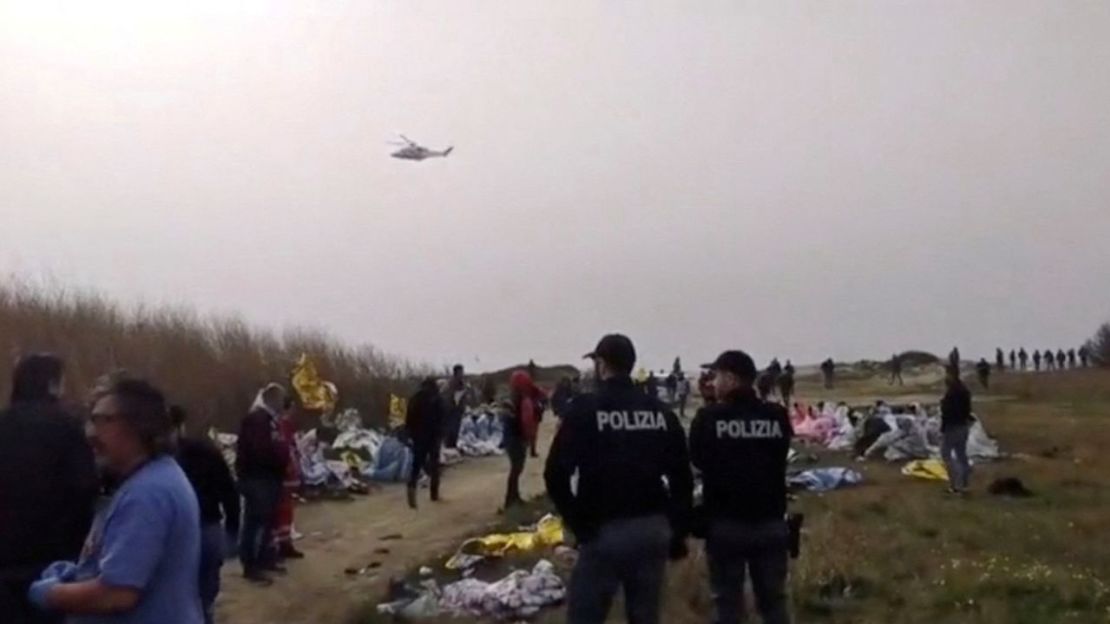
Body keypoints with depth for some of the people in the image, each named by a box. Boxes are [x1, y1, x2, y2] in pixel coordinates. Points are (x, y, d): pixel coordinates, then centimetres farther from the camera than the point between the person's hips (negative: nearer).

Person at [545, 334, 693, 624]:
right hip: (654, 529, 5)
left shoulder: (586, 409, -6)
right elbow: (682, 477, 7)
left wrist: (579, 524, -4)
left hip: (605, 531, -4)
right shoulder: (661, 411, 7)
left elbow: (556, 474, -12)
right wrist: (679, 530, 12)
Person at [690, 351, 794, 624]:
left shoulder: (709, 418, -12)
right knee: (773, 600, 13)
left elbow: (697, 460, 1)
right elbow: (779, 460, 10)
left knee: (728, 602, 6)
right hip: (771, 522, 3)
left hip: (725, 523, -3)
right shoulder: (777, 416, -3)